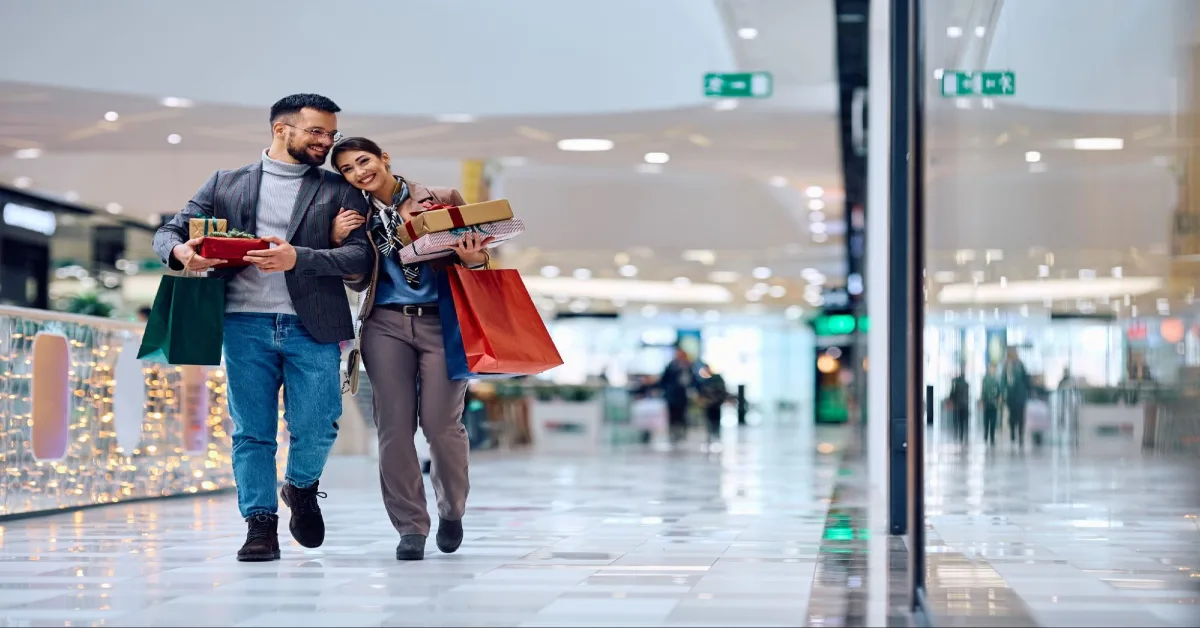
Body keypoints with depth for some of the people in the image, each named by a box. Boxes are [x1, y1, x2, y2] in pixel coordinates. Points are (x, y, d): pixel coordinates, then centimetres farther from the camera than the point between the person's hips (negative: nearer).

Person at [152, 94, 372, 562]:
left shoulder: (339, 191, 11)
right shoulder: (225, 184, 14)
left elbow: (361, 256, -2)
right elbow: (168, 231, 13)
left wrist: (298, 257, -18)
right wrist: (179, 251, -13)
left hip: (312, 326, 0)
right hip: (246, 324, 0)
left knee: (315, 428, -5)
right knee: (251, 432, 0)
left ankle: (301, 488, 26)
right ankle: (260, 525, 9)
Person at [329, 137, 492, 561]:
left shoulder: (443, 200, 3)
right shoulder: (355, 214, 9)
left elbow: (473, 254, 6)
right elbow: (358, 281, 9)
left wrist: (474, 261, -17)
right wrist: (339, 241, -7)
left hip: (442, 322, -2)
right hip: (386, 324, 2)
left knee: (441, 423, -8)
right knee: (394, 426, -3)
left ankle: (452, 510, 18)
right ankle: (410, 527, 7)